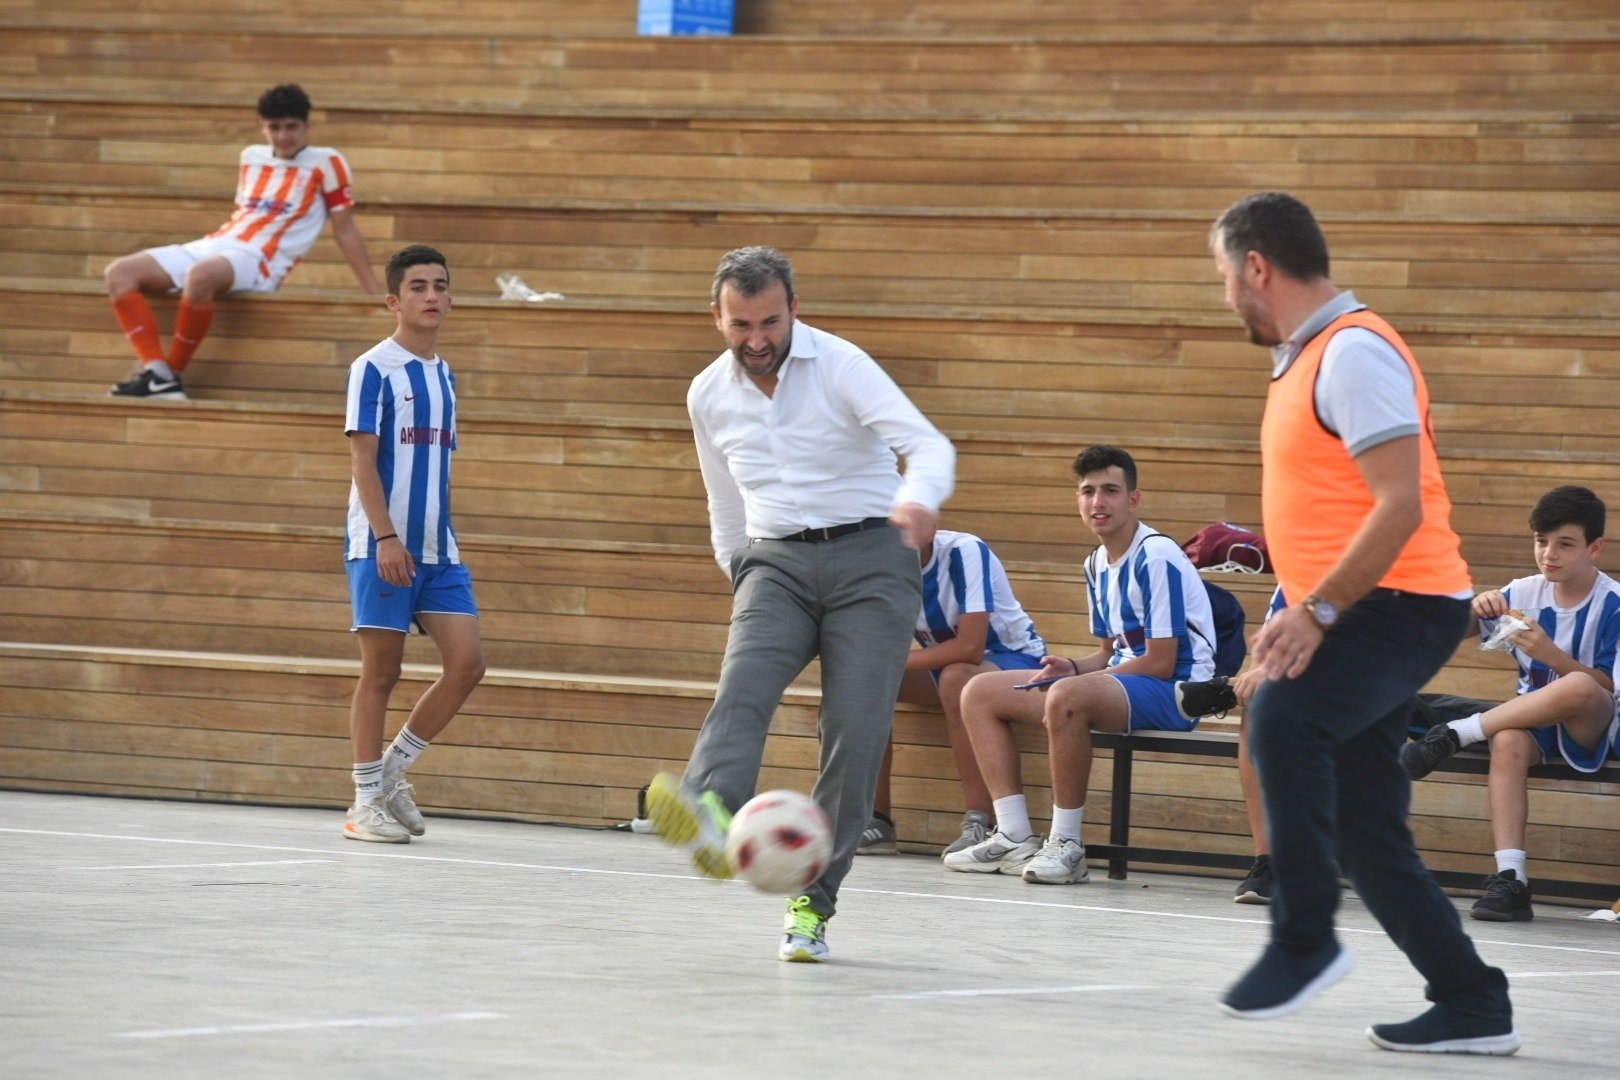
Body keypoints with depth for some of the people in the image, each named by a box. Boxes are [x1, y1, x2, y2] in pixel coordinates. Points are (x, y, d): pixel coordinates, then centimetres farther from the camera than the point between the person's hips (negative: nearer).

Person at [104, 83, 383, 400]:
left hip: (258, 261, -8)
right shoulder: (252, 157, 20)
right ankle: (157, 375, -25)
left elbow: (345, 230, 3)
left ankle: (172, 374, -28)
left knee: (200, 274, -42)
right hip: (212, 245, 8)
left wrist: (375, 293, 1)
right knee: (119, 273, -11)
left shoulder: (325, 163, 2)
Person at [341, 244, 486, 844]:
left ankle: (393, 768, 11)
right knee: (380, 671, -2)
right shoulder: (374, 369, -6)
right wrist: (386, 538, -19)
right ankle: (366, 801, 7)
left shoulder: (443, 375, 15)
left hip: (437, 548, 6)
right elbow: (363, 459, -11)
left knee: (467, 662, -4)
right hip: (381, 547, -6)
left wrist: (442, 539, 17)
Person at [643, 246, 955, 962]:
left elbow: (929, 445, -21)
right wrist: (741, 581, 23)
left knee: (855, 730, -11)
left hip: (869, 558, -3)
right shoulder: (708, 397, 9)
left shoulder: (840, 366, -8)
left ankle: (812, 905, -5)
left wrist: (917, 499, -41)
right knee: (743, 684, -26)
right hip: (776, 561, 3)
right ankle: (711, 819, -54)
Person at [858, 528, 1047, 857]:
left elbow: (970, 647, -33)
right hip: (946, 666, 6)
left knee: (956, 677, -37)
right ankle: (876, 820, -12)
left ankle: (978, 824, -36)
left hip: (1015, 657, -6)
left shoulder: (965, 553, -26)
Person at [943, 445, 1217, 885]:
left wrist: (1076, 680, -14)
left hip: (1173, 691, -10)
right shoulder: (1097, 565, 13)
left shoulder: (1156, 558, -15)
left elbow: (1160, 664, -18)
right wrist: (1074, 668, -3)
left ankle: (1066, 846, -29)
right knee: (980, 693, 5)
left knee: (1066, 697, -40)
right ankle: (1015, 837, -2)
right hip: (1123, 681, 10)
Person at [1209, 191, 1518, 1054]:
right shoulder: (1306, 358, 17)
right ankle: (1472, 1006, 13)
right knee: (1365, 838, 7)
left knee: (1284, 716, -34)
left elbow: (1399, 504, -22)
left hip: (1401, 605, -11)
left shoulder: (1354, 353, -14)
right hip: (1354, 618, 11)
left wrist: (1316, 610, -25)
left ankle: (1303, 941, -28)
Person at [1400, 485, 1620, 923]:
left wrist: (1550, 654, -26)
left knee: (1579, 688, -38)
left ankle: (1451, 736, -26)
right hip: (1532, 720, 3)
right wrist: (1478, 608, -18)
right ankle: (1509, 879, -42)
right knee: (1508, 741, -34)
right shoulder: (1525, 593, 4)